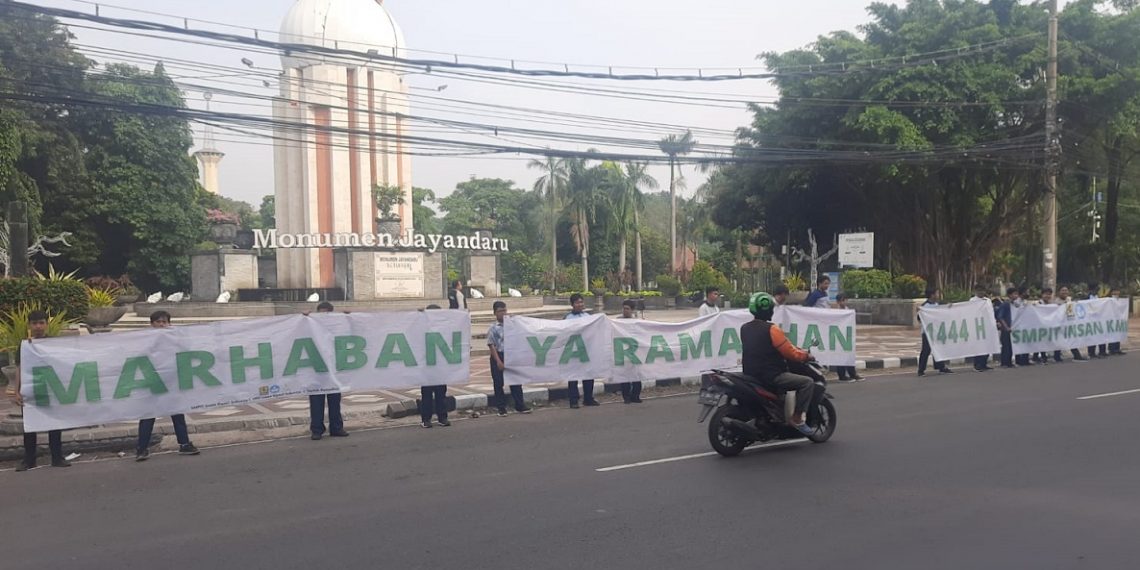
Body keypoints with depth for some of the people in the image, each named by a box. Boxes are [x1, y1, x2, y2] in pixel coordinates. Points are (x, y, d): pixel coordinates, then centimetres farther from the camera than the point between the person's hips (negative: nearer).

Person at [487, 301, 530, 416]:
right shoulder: (493, 328, -8)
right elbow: (491, 345, -9)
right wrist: (498, 361, -14)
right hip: (498, 356, -3)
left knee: (515, 381, 7)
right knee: (498, 383, 5)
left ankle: (520, 406, 16)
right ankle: (501, 408, 15)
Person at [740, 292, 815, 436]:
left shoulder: (744, 328, 7)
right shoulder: (771, 329, -16)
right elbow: (791, 353, -14)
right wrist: (806, 356, 5)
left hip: (750, 374, 9)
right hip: (771, 375, -9)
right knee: (807, 382, -7)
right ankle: (796, 418, -10)